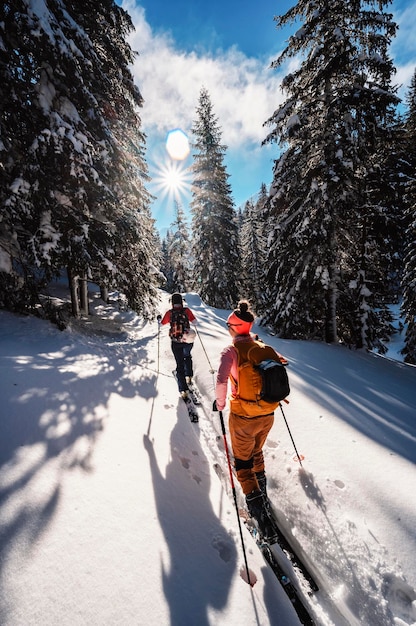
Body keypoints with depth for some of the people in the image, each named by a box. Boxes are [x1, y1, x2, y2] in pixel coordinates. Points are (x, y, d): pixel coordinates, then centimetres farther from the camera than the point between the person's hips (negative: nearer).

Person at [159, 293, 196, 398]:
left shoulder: (169, 313, -4)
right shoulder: (186, 310, -5)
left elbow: (163, 323, 11)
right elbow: (195, 321, 2)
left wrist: (159, 318, 33)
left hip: (175, 342, -1)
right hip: (188, 341, 1)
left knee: (180, 364, 7)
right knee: (187, 356, 32)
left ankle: (183, 389, 3)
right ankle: (189, 376, 25)